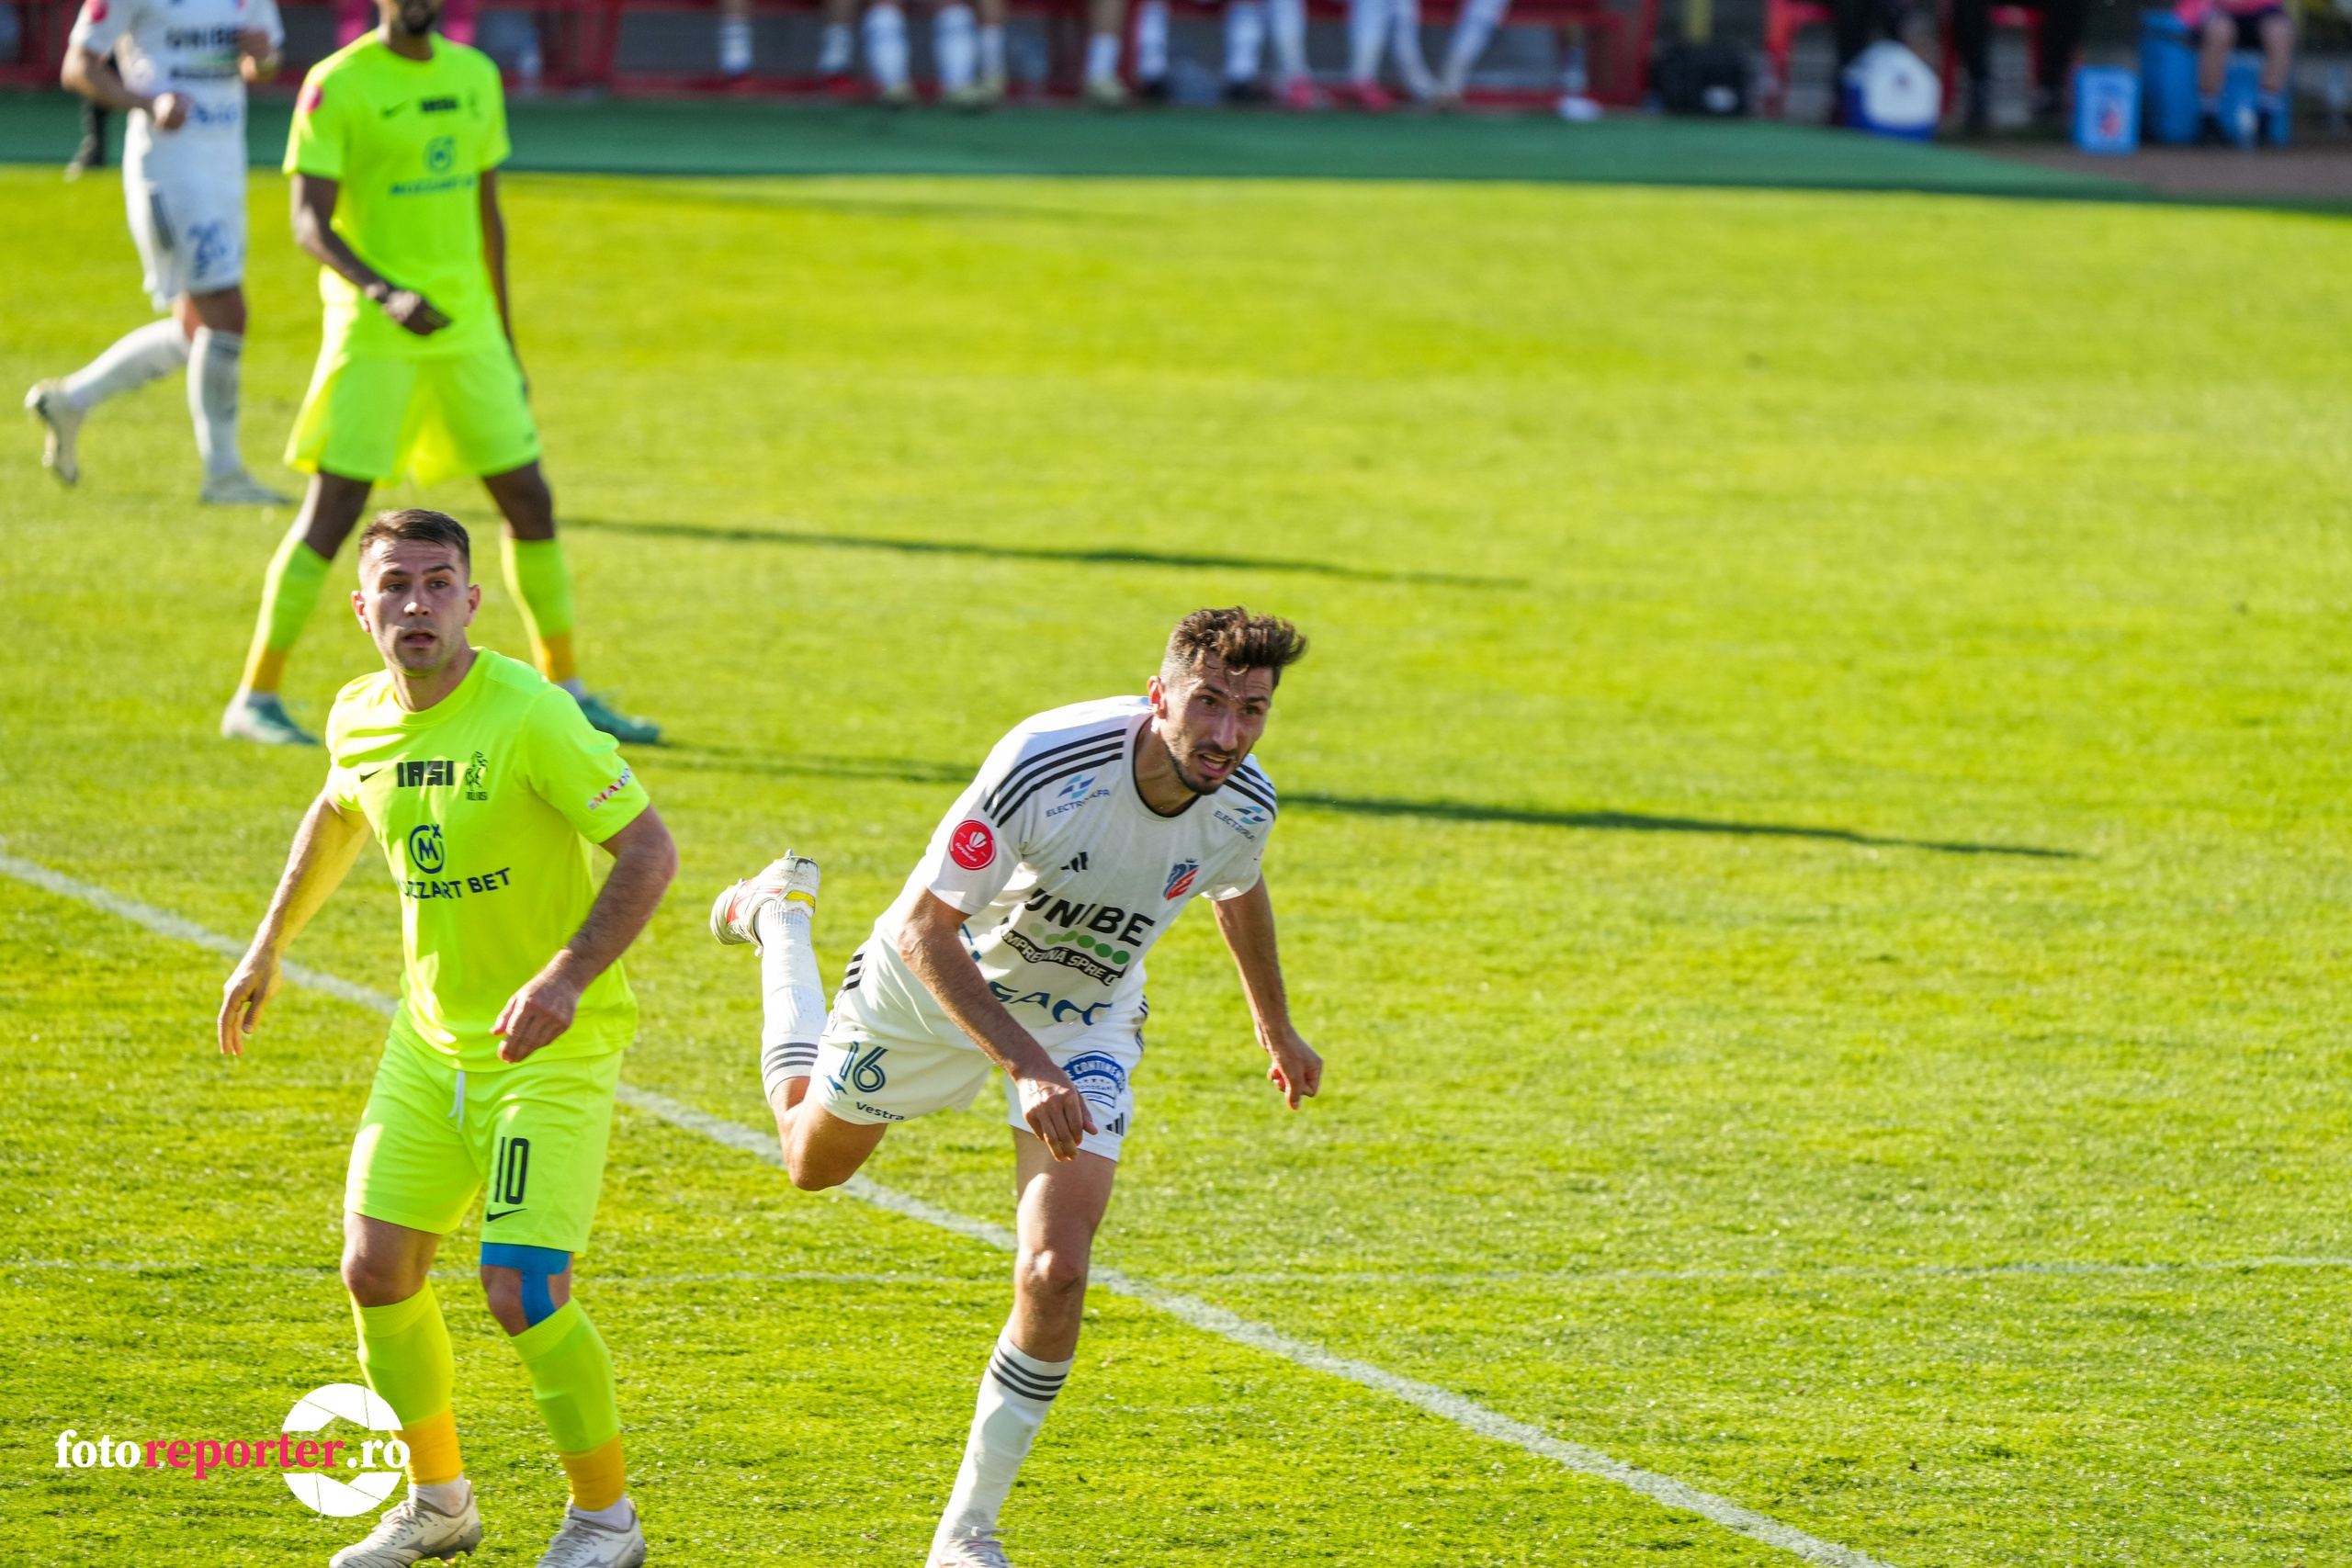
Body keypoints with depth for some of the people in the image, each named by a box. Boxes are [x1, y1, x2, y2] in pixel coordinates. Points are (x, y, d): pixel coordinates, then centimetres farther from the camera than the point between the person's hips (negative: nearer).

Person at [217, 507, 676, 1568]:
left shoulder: (530, 718, -21)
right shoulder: (360, 718, 0)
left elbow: (649, 851, -21)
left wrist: (567, 976, -32)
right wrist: (268, 947, 27)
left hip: (553, 1045, -7)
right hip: (431, 1036, 7)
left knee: (522, 1294, -14)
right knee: (376, 1270, 4)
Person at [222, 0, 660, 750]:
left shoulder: (475, 76, 11)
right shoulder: (338, 86, -9)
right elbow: (309, 221, -14)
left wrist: (504, 339, 19)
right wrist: (384, 293, -30)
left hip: (466, 326, 6)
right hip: (372, 337, -6)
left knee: (529, 500, 7)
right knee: (333, 508, -10)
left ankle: (566, 690, 20)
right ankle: (255, 699, -2)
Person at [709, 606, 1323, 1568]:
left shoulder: (1244, 805, -22)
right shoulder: (1042, 765, -38)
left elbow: (1239, 895, 5)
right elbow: (924, 929, -32)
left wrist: (1275, 1028, 21)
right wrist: (1028, 1067, -41)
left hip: (1087, 1016, 2)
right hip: (940, 982, -2)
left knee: (1055, 1273, -17)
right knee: (813, 1158, 26)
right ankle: (780, 916, 53)